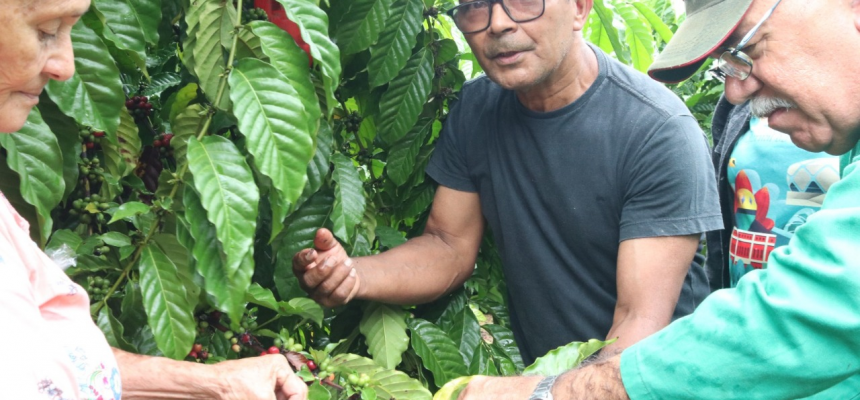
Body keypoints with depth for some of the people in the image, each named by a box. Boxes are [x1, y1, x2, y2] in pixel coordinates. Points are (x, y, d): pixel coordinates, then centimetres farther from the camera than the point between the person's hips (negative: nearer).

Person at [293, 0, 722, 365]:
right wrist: (354, 274, -13)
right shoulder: (475, 108, 0)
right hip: (535, 373, 3)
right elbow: (450, 247, 5)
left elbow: (642, 320, -20)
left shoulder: (659, 132, -17)